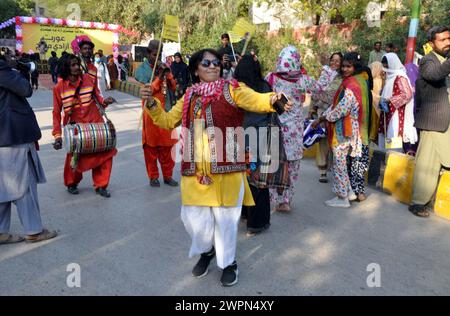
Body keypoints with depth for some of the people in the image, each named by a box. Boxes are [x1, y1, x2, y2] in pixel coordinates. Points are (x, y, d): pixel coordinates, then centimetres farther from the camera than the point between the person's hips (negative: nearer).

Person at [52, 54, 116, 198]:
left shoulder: (89, 79, -2)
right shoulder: (59, 87, -5)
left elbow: (96, 95, 11)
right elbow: (57, 112, -2)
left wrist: (104, 101, -13)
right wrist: (57, 135, -7)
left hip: (95, 123, 2)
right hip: (74, 127, -2)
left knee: (105, 152, -3)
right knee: (74, 157, 5)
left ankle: (100, 185, 16)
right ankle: (71, 184, 35)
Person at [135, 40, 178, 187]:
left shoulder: (164, 66, 12)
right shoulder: (142, 70, -1)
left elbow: (173, 87, 8)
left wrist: (168, 74, -7)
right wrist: (159, 77, -16)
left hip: (166, 112, 4)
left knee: (166, 145, 8)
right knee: (151, 146, 3)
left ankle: (168, 175, 18)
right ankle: (153, 177, 14)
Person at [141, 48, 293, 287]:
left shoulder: (231, 89, -2)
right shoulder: (190, 96, 13)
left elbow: (256, 100, -19)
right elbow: (167, 121, 17)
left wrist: (273, 99, -41)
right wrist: (151, 103, 1)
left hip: (225, 167, -4)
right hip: (195, 169, 4)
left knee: (225, 217, 7)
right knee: (193, 215, 11)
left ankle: (228, 262, 31)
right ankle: (207, 250, 42)